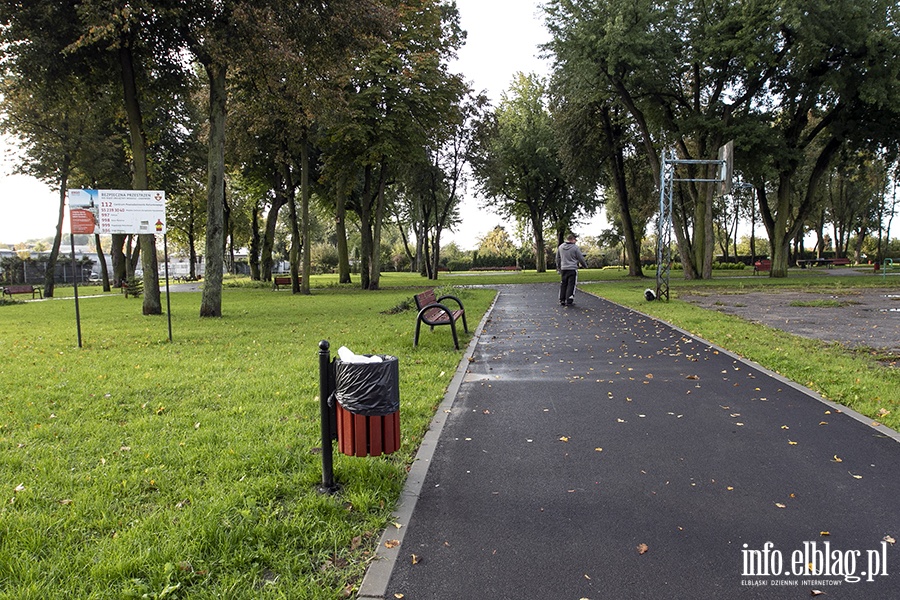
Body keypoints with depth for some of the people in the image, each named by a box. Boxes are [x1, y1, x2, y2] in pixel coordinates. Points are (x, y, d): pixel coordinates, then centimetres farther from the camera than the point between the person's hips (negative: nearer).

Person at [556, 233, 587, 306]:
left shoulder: (560, 247, 8)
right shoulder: (575, 247, -8)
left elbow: (557, 259, 16)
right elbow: (581, 258, -3)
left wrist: (558, 268, 27)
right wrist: (585, 265, 14)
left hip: (563, 269, 5)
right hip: (572, 269, -5)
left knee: (563, 285, 11)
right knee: (571, 285, -2)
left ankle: (562, 300, 12)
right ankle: (569, 301, -3)